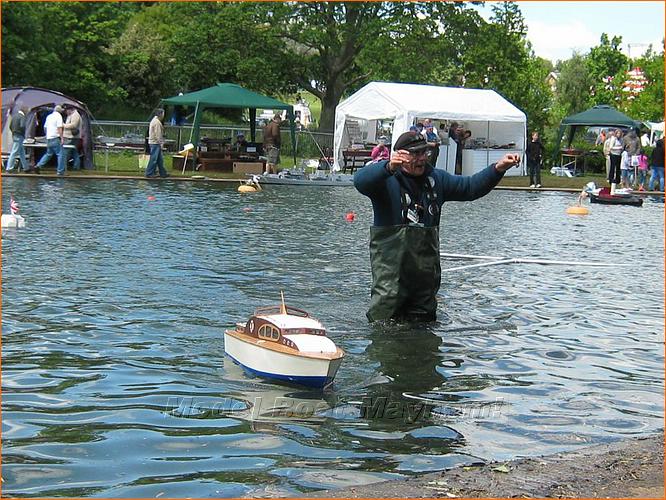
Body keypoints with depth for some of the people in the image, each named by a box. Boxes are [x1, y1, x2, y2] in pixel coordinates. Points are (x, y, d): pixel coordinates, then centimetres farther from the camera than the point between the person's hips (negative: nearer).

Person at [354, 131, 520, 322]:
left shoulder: (436, 179, 15)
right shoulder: (386, 179, -6)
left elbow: (470, 187, 17)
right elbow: (361, 180, -27)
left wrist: (498, 169, 2)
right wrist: (389, 167, -47)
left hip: (426, 267, 6)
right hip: (391, 262, -6)